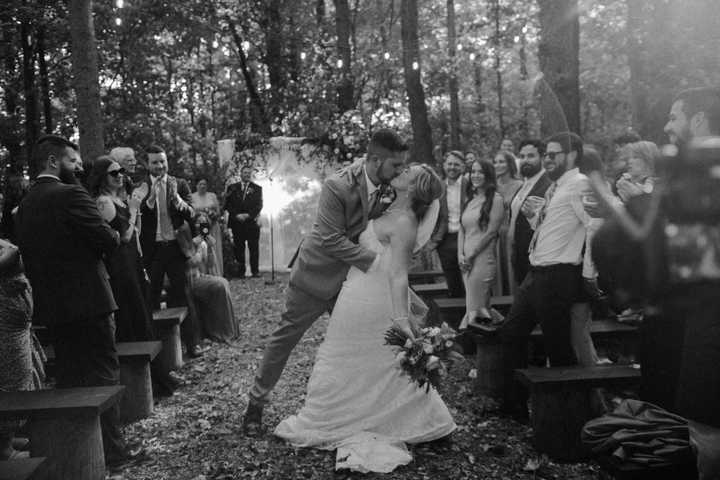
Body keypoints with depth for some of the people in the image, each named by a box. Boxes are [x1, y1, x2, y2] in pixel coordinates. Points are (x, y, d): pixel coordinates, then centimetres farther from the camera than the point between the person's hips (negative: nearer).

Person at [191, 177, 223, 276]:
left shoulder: (212, 196, 10)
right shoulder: (192, 197, 5)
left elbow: (218, 212, 11)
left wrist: (213, 214, -10)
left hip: (212, 227, 1)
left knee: (213, 252, -1)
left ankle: (215, 275, 4)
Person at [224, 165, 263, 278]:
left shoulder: (257, 188, 10)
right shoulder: (232, 188, 12)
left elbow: (259, 205, 2)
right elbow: (228, 204, 5)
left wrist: (248, 215, -11)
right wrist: (237, 215, -9)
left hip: (252, 222, -1)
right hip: (237, 222, 1)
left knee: (254, 248, -1)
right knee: (239, 248, 0)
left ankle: (255, 271, 5)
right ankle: (241, 271, 5)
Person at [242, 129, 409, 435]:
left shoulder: (388, 187, -7)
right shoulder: (337, 186, -27)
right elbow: (331, 240, -28)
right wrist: (373, 261, -29)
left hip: (353, 278, 6)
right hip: (318, 274, -6)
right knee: (285, 337, 5)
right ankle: (257, 401, 22)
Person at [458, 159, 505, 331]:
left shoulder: (495, 199, -6)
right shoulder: (471, 200, 16)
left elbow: (491, 232, -11)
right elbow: (462, 229, 14)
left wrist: (471, 255, -10)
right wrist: (461, 255, 1)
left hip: (483, 257, -7)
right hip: (466, 260, 7)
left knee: (476, 305, -5)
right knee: (471, 303, 10)